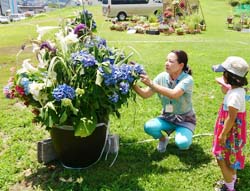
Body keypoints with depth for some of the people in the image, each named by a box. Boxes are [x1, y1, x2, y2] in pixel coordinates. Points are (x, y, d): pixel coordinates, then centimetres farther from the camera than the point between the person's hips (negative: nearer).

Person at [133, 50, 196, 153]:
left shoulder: (187, 79, -23)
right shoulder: (162, 77, -10)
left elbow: (173, 94, -41)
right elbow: (145, 94, -11)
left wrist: (151, 83, -42)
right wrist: (133, 84, -28)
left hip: (185, 119, -3)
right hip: (167, 117, 3)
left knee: (182, 143, -30)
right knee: (148, 127, -26)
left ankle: (185, 135, 9)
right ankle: (163, 139, 8)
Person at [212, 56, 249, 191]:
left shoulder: (234, 95, -30)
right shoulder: (238, 89, 0)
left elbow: (231, 118, -27)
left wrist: (223, 135, -18)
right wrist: (225, 89, 4)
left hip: (230, 133, -9)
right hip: (233, 132, 9)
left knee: (222, 159, 6)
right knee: (230, 158, 26)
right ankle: (232, 179, 45)